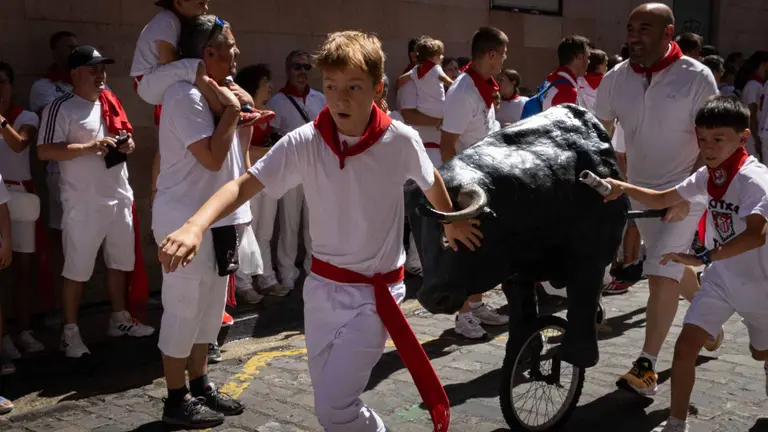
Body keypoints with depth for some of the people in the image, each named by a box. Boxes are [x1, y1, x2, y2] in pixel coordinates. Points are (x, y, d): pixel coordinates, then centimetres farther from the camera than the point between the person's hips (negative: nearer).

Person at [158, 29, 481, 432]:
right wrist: (195, 225, -37)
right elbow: (244, 185, -19)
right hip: (322, 286, 3)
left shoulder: (400, 140, -14)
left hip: (375, 291, -3)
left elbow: (431, 182, 6)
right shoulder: (304, 143, -12)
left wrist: (453, 224, 24)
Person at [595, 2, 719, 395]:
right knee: (672, 268, 19)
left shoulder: (697, 77, -15)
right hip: (640, 192, 5)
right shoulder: (615, 79, -5)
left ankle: (646, 366, -6)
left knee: (661, 274, -13)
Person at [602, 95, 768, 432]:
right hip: (720, 277, 5)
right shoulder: (707, 176, -4)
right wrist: (623, 188, -11)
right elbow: (662, 200, 6)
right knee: (685, 346, -8)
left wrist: (702, 258, -48)